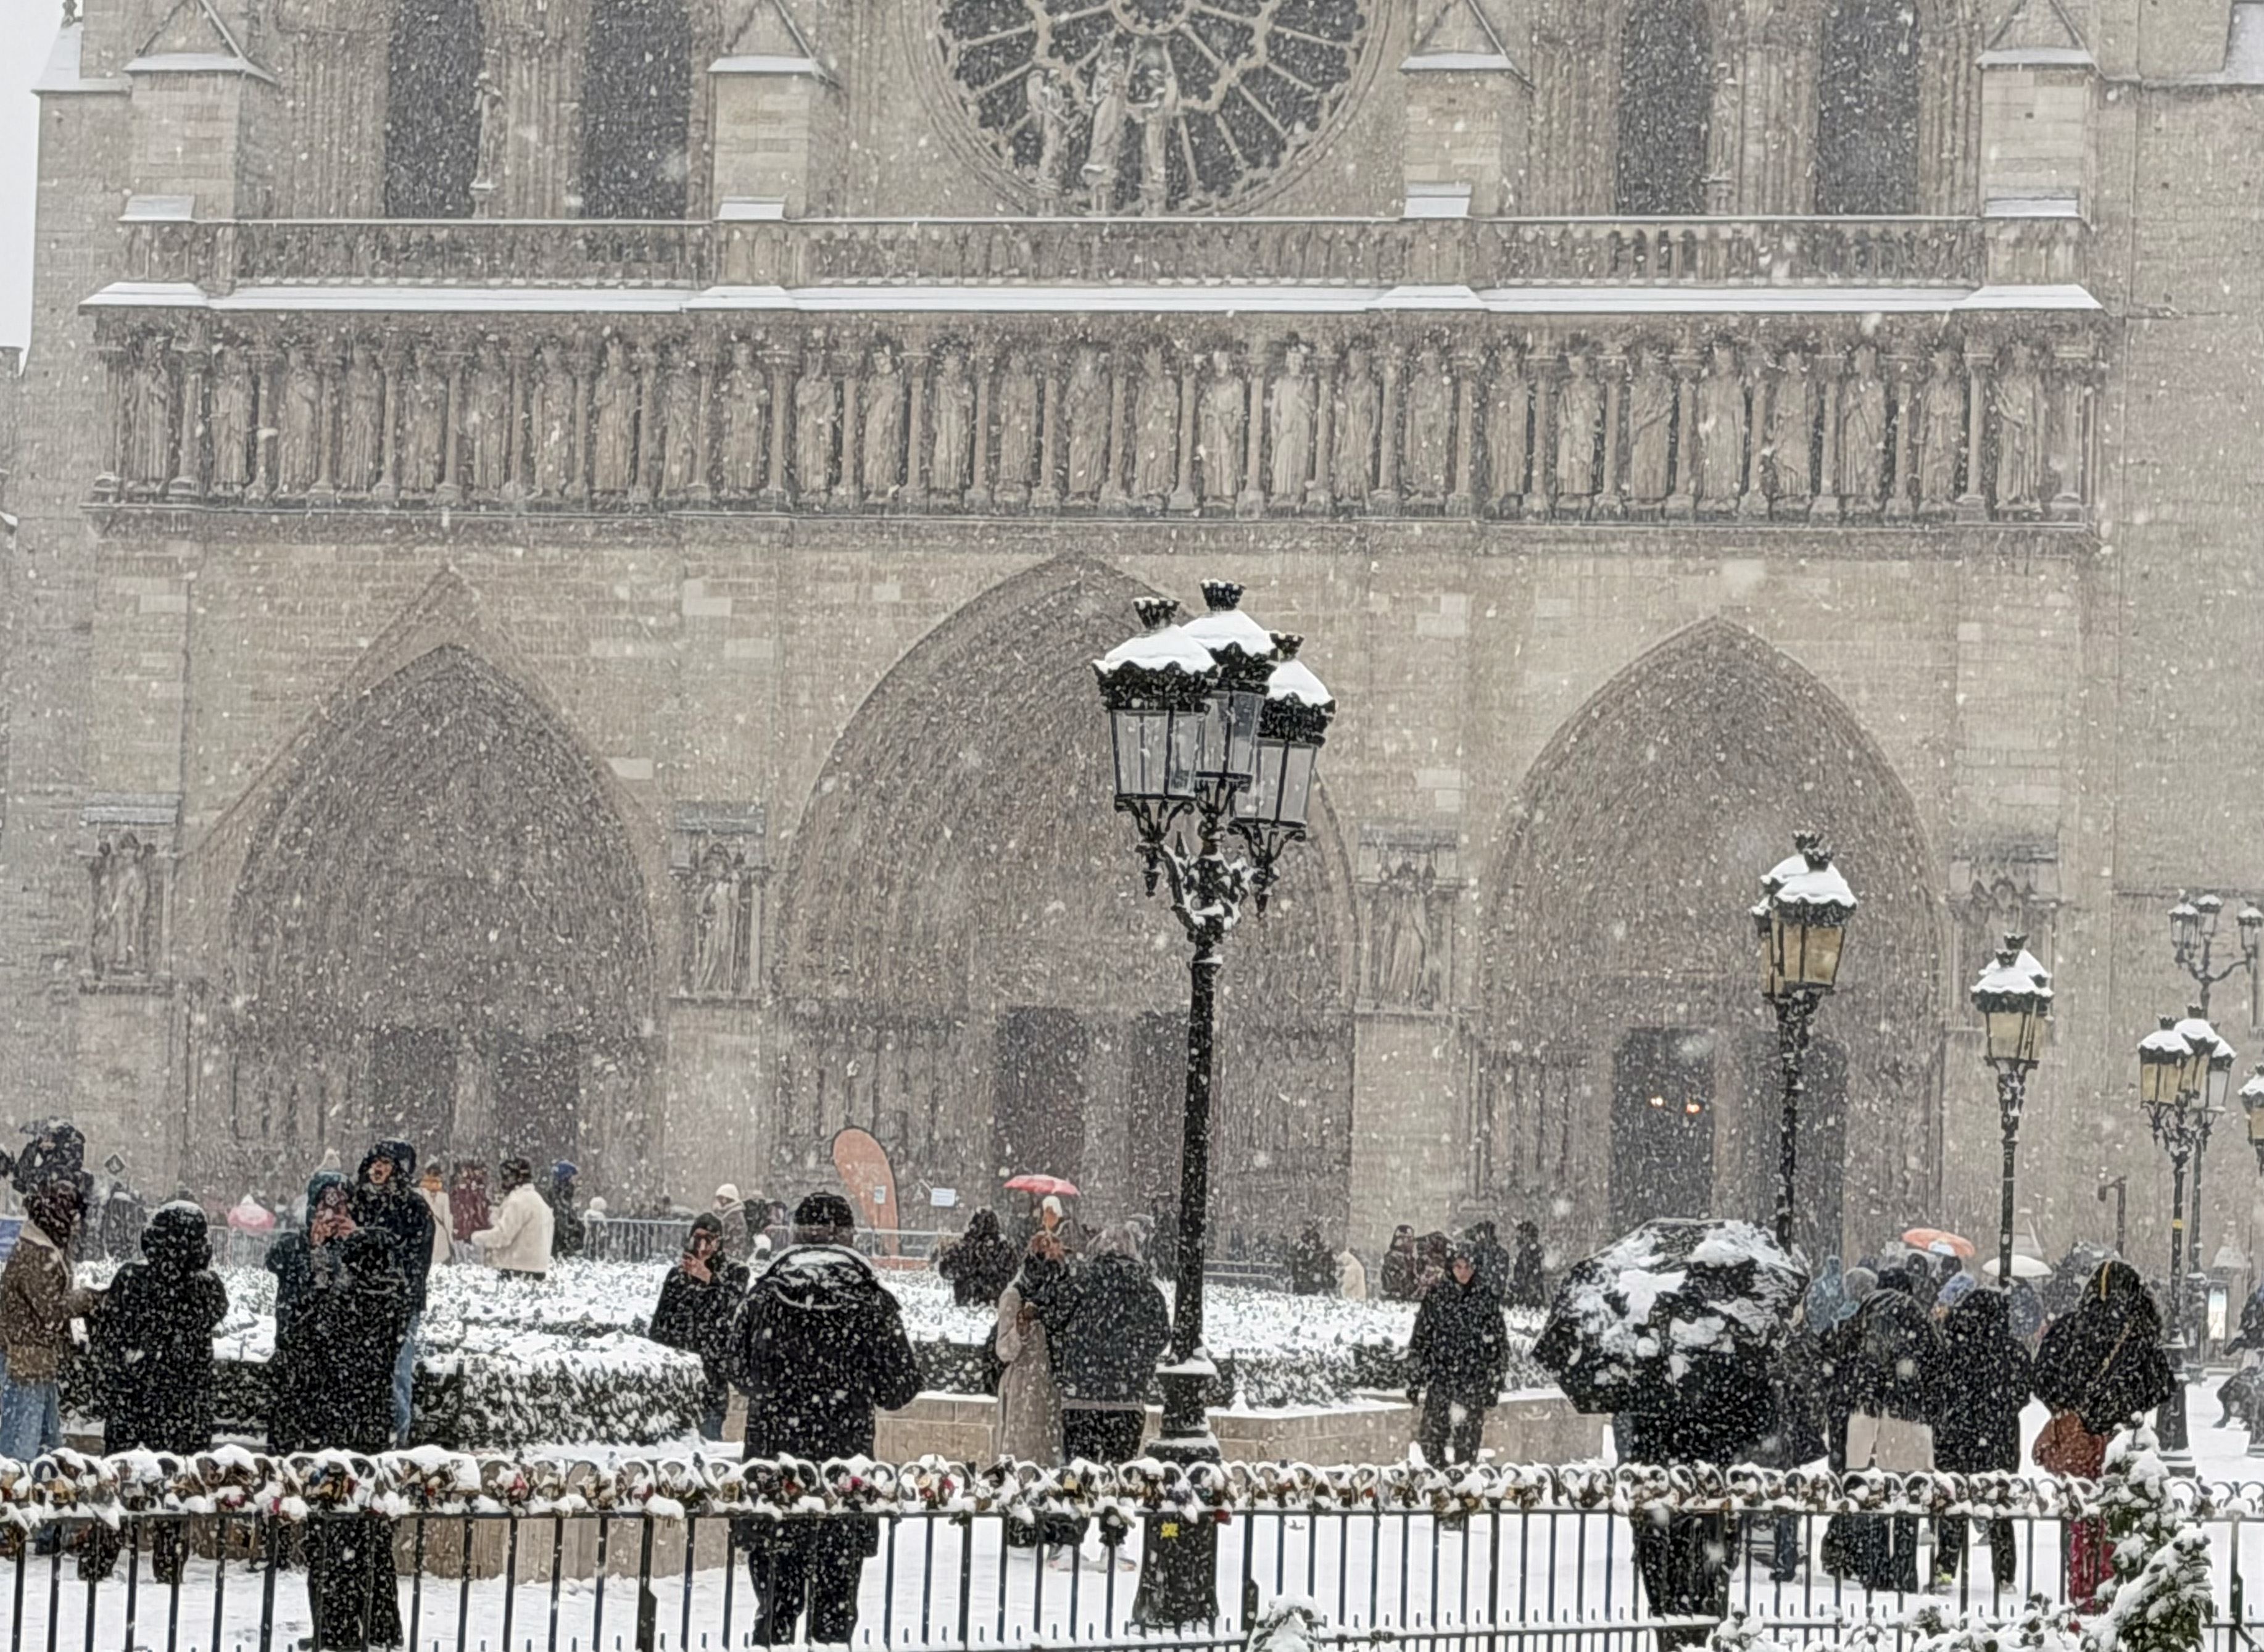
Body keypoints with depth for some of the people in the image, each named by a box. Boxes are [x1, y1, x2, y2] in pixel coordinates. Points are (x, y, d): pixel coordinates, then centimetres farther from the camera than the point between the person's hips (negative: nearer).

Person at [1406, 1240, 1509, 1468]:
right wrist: (1416, 1378, 3)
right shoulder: (1435, 1296, 2)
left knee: (1468, 1441, 1)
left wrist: (1494, 1383, 4)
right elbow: (1420, 1338, 6)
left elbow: (1498, 1346, 6)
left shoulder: (1486, 1299, 2)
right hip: (1439, 1379, 0)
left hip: (1473, 1380, 0)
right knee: (1433, 1436, -3)